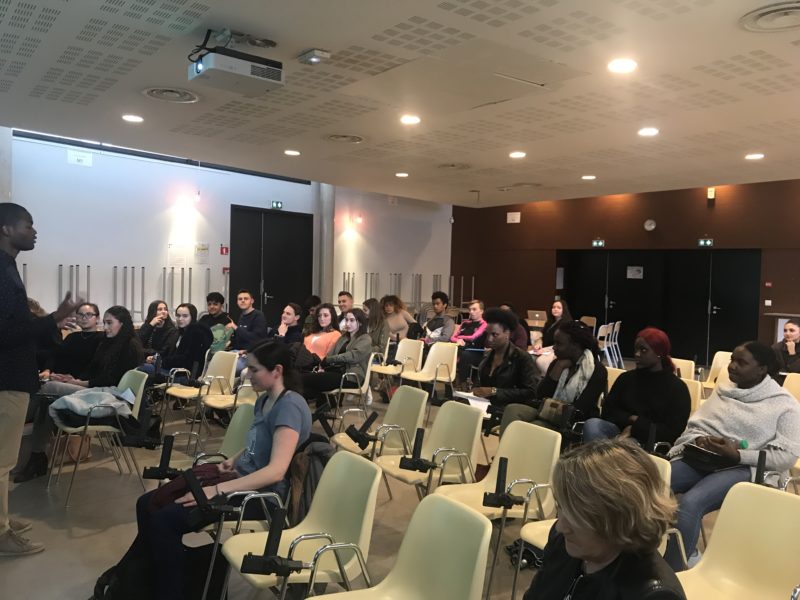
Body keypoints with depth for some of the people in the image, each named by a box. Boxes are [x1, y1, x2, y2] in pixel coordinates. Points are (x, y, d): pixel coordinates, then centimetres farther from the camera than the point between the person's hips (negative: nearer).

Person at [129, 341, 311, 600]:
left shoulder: (290, 405, -20)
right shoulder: (264, 400, 9)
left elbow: (276, 471, -29)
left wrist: (217, 490, -29)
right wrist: (233, 460, 4)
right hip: (243, 481, 9)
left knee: (164, 518, -18)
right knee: (148, 504, 1)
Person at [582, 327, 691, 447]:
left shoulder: (677, 387, 3)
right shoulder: (626, 378, 15)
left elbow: (673, 431, -5)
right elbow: (608, 411, 12)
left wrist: (636, 427, -12)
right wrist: (631, 419, -6)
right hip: (622, 432, 4)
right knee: (592, 424, -28)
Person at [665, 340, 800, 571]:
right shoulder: (722, 390, 16)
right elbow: (692, 425, 17)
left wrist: (737, 455, -18)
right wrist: (700, 439, -7)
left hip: (743, 468, -5)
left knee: (689, 504, -34)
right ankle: (685, 553, -5)